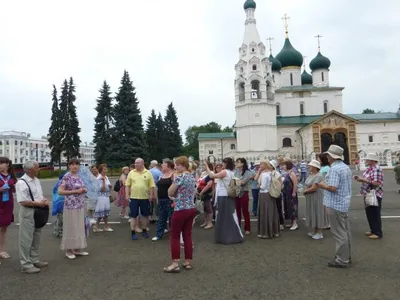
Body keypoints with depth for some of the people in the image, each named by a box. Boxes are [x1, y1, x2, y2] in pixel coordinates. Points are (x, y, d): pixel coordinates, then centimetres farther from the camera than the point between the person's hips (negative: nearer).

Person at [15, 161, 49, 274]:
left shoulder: (36, 180, 9)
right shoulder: (21, 183, -18)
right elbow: (23, 202, -22)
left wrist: (45, 201, -3)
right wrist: (39, 203, -18)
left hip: (38, 211, 9)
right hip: (28, 212, -9)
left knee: (36, 238, 18)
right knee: (26, 239, 2)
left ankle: (34, 260, 31)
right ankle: (26, 264, 13)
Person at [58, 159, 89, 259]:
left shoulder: (79, 177, 11)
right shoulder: (66, 177, -10)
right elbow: (60, 191, -16)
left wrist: (84, 190, 1)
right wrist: (75, 191, -20)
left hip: (80, 206, 7)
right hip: (70, 206, -7)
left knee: (79, 227, 12)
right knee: (70, 228, 2)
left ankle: (77, 249, 22)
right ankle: (69, 250, 15)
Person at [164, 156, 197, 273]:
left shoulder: (179, 177, -15)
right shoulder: (192, 177, 11)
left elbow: (170, 193, -9)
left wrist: (174, 181, 3)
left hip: (181, 210, -8)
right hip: (191, 209, 8)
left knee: (175, 236, 2)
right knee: (187, 235, 12)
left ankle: (175, 264, 4)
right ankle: (188, 262, 18)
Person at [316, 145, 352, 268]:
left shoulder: (334, 169, -21)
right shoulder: (346, 167, 11)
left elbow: (333, 188, -26)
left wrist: (322, 185, -9)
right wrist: (326, 184, 16)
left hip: (336, 204, -10)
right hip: (344, 202, 10)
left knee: (339, 233, -2)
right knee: (345, 231, 16)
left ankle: (342, 260, 6)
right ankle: (347, 256, 27)